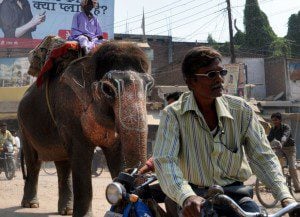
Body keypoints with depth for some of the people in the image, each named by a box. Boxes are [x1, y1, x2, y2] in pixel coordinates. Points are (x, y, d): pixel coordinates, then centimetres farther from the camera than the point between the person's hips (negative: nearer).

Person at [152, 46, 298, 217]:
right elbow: (164, 160, -19)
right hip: (195, 195, -3)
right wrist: (186, 196, -38)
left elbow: (262, 156, -1)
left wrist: (285, 196, -16)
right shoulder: (173, 114, -8)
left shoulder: (241, 110, 0)